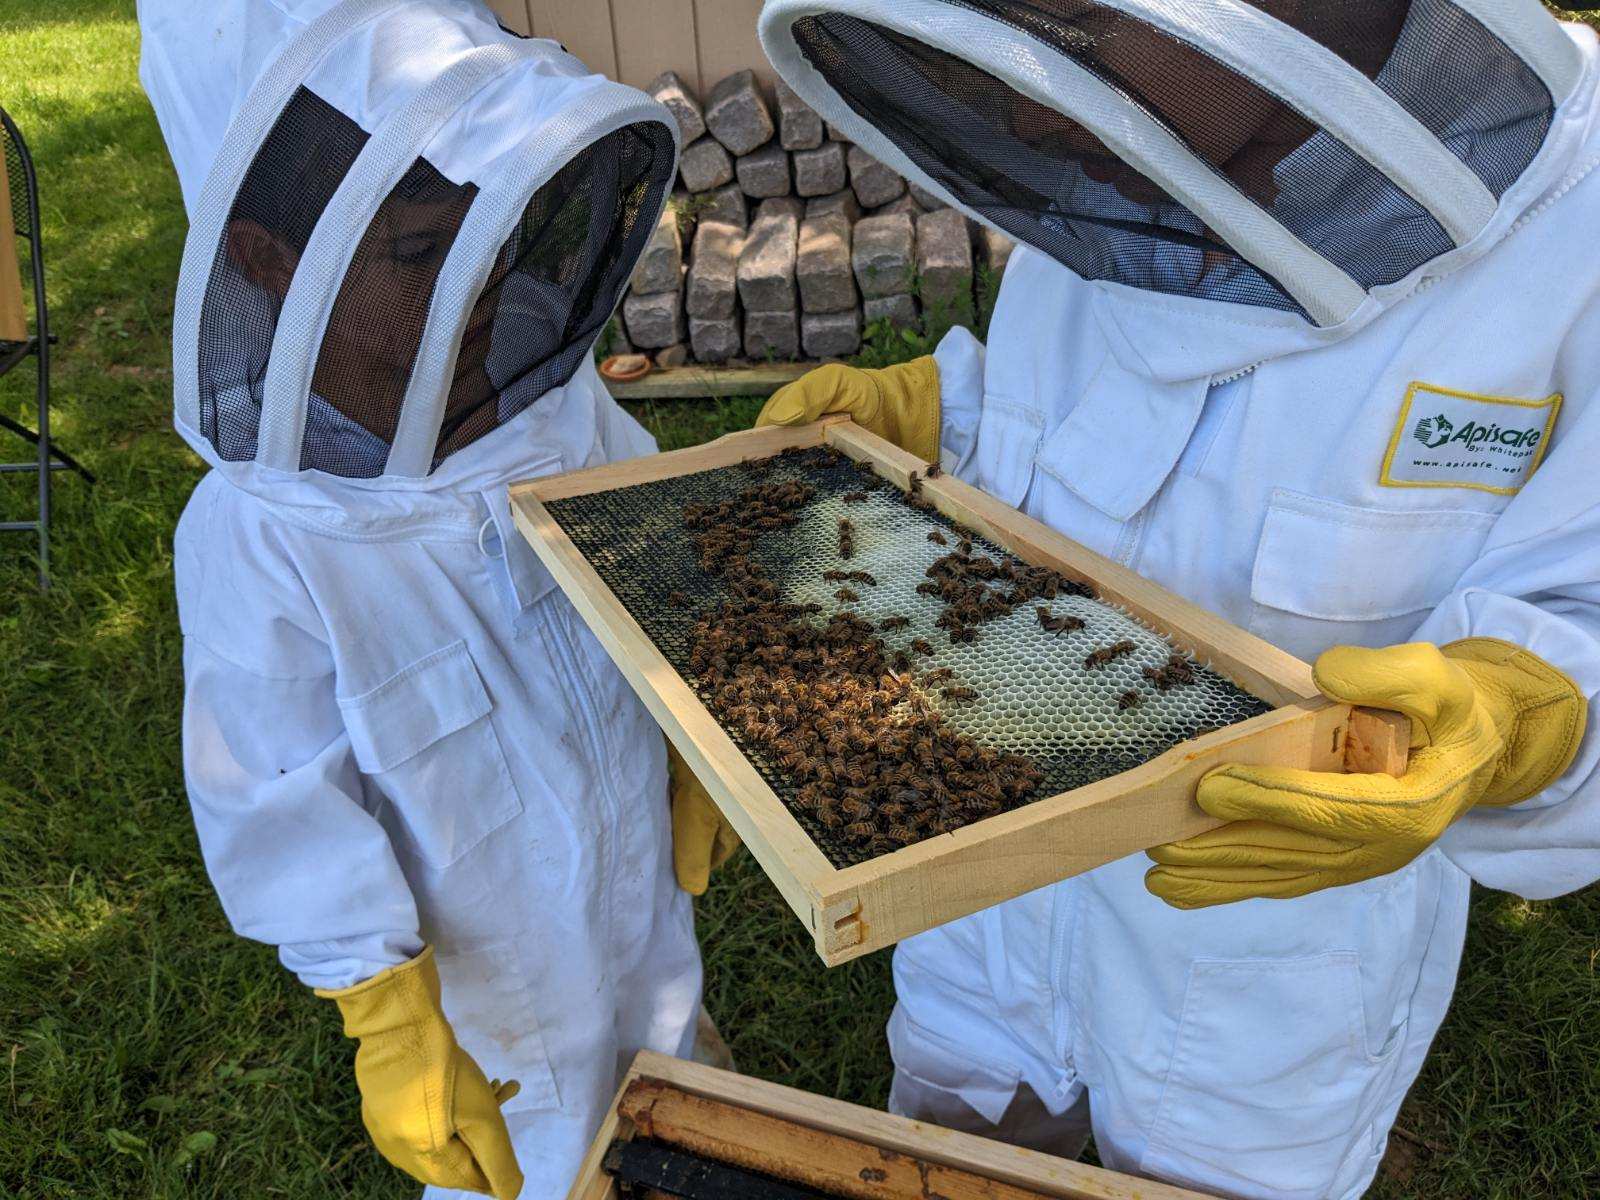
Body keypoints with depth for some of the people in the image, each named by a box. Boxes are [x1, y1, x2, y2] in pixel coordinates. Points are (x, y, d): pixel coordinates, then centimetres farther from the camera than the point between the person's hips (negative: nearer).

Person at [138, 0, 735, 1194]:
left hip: (643, 905, 5)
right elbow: (290, 814, -21)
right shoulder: (257, 544, -30)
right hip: (485, 998, -4)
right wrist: (390, 1024, -15)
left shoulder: (561, 407, -16)